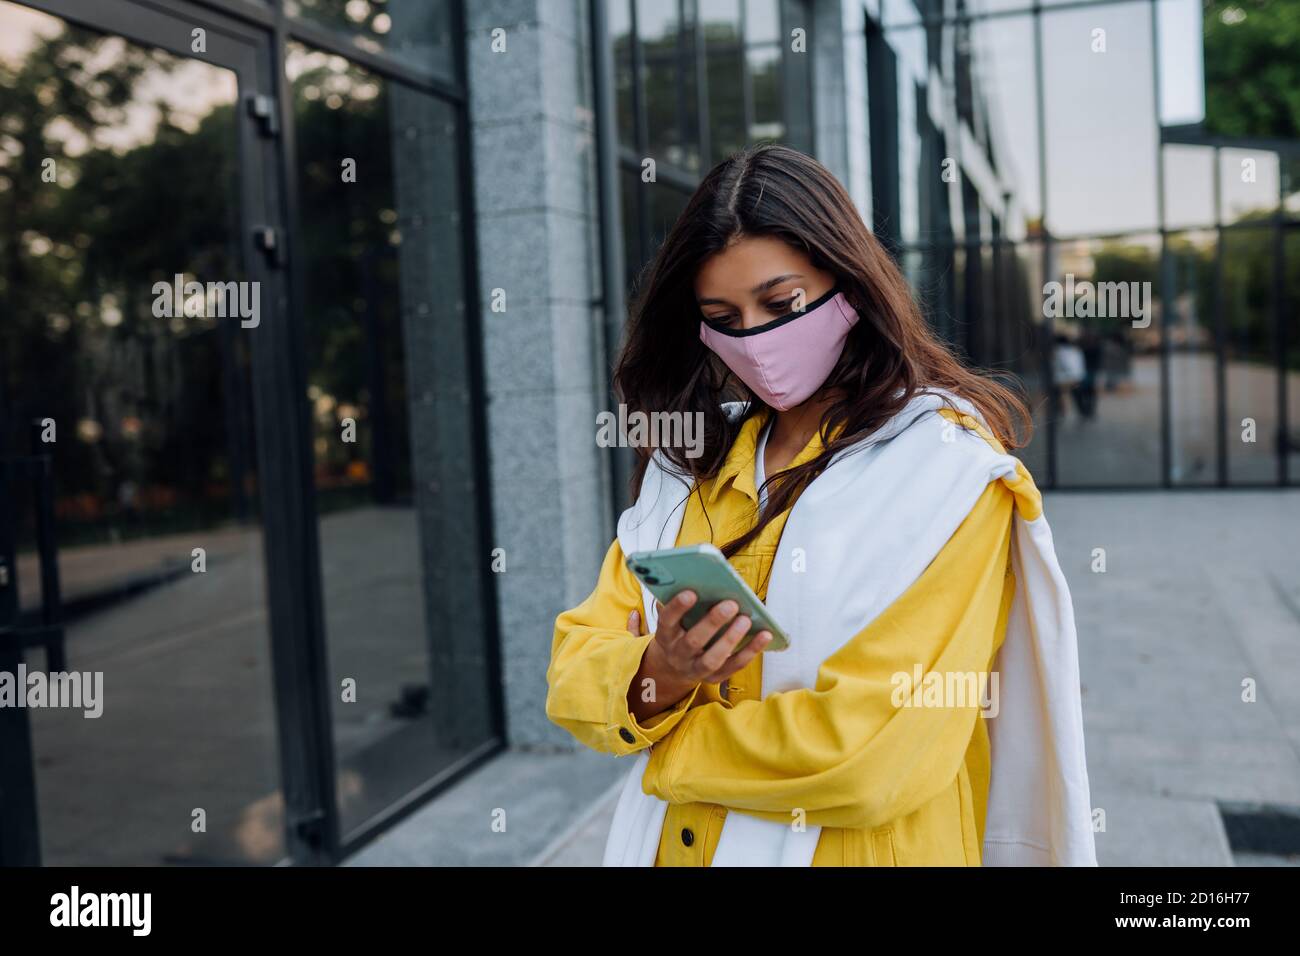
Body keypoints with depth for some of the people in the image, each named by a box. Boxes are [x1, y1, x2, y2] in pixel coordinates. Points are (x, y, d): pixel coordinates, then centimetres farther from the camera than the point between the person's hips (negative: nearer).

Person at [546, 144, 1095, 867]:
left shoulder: (947, 466, -15)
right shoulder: (693, 460, 1)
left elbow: (872, 752, -24)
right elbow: (576, 675, -2)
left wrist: (666, 742, -11)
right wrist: (654, 678, -23)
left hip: (853, 847, -5)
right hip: (667, 842, 5)